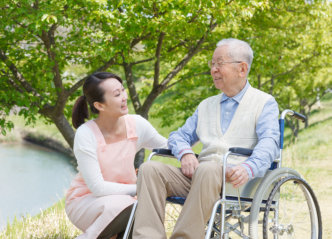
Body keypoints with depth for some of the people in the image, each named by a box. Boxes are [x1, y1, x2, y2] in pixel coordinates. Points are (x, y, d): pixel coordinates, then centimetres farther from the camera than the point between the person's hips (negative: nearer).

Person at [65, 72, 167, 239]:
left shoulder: (136, 124, -7)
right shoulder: (86, 134, -20)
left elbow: (167, 147, 9)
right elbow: (98, 188, -22)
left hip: (122, 198, 4)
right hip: (85, 200, -4)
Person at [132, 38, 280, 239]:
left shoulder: (264, 103, 10)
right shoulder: (206, 105, 30)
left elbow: (269, 143, -6)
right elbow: (179, 136, 26)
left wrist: (249, 168, -28)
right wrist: (186, 154, 0)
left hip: (236, 179, -5)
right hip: (199, 173, 6)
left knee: (207, 170, -39)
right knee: (150, 169, -19)